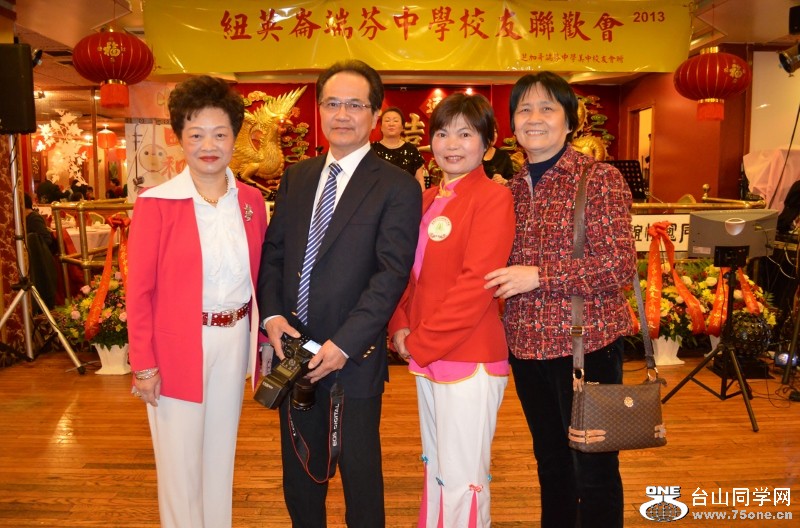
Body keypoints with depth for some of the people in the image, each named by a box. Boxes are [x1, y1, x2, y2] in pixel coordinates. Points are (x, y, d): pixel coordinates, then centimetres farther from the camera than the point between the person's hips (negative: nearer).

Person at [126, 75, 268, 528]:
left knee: (222, 450, 19)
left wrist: (264, 336, 4)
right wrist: (144, 364, -10)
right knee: (181, 459, 10)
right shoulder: (156, 204, -9)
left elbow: (258, 274, 8)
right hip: (178, 344, -4)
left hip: (234, 340, 4)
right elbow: (139, 290, -9)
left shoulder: (251, 200, 3)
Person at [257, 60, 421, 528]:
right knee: (299, 467, 20)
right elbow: (273, 251, 8)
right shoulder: (296, 177, 8)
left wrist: (343, 343, -21)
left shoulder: (398, 187, -10)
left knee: (360, 471, 13)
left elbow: (392, 274, -16)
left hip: (354, 357, -5)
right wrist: (272, 314, -7)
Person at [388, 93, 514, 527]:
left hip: (469, 359, -7)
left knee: (462, 480, 3)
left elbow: (476, 283, -19)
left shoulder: (492, 198, -12)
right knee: (435, 469, 21)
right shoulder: (428, 200, 11)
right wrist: (401, 328, -1)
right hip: (426, 356, 8)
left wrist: (421, 343, -15)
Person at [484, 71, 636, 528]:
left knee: (593, 469, 8)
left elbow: (621, 264, -16)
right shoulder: (514, 187, 9)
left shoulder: (601, 179, -9)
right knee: (550, 461, 21)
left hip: (586, 343, -6)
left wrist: (539, 275, -20)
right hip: (528, 345, 6)